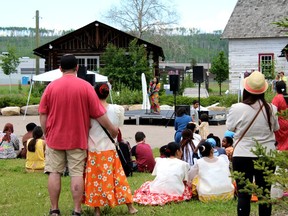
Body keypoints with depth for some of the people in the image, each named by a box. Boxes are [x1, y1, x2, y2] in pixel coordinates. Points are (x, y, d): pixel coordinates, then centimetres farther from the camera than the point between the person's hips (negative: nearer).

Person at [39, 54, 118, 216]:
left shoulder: (51, 86, -2)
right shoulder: (86, 86, -6)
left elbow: (43, 114, 2)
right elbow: (99, 113, -5)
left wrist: (46, 134, 13)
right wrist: (112, 129, 8)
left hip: (55, 138, 1)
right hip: (78, 139, -1)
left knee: (54, 173, 6)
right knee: (77, 173, 2)